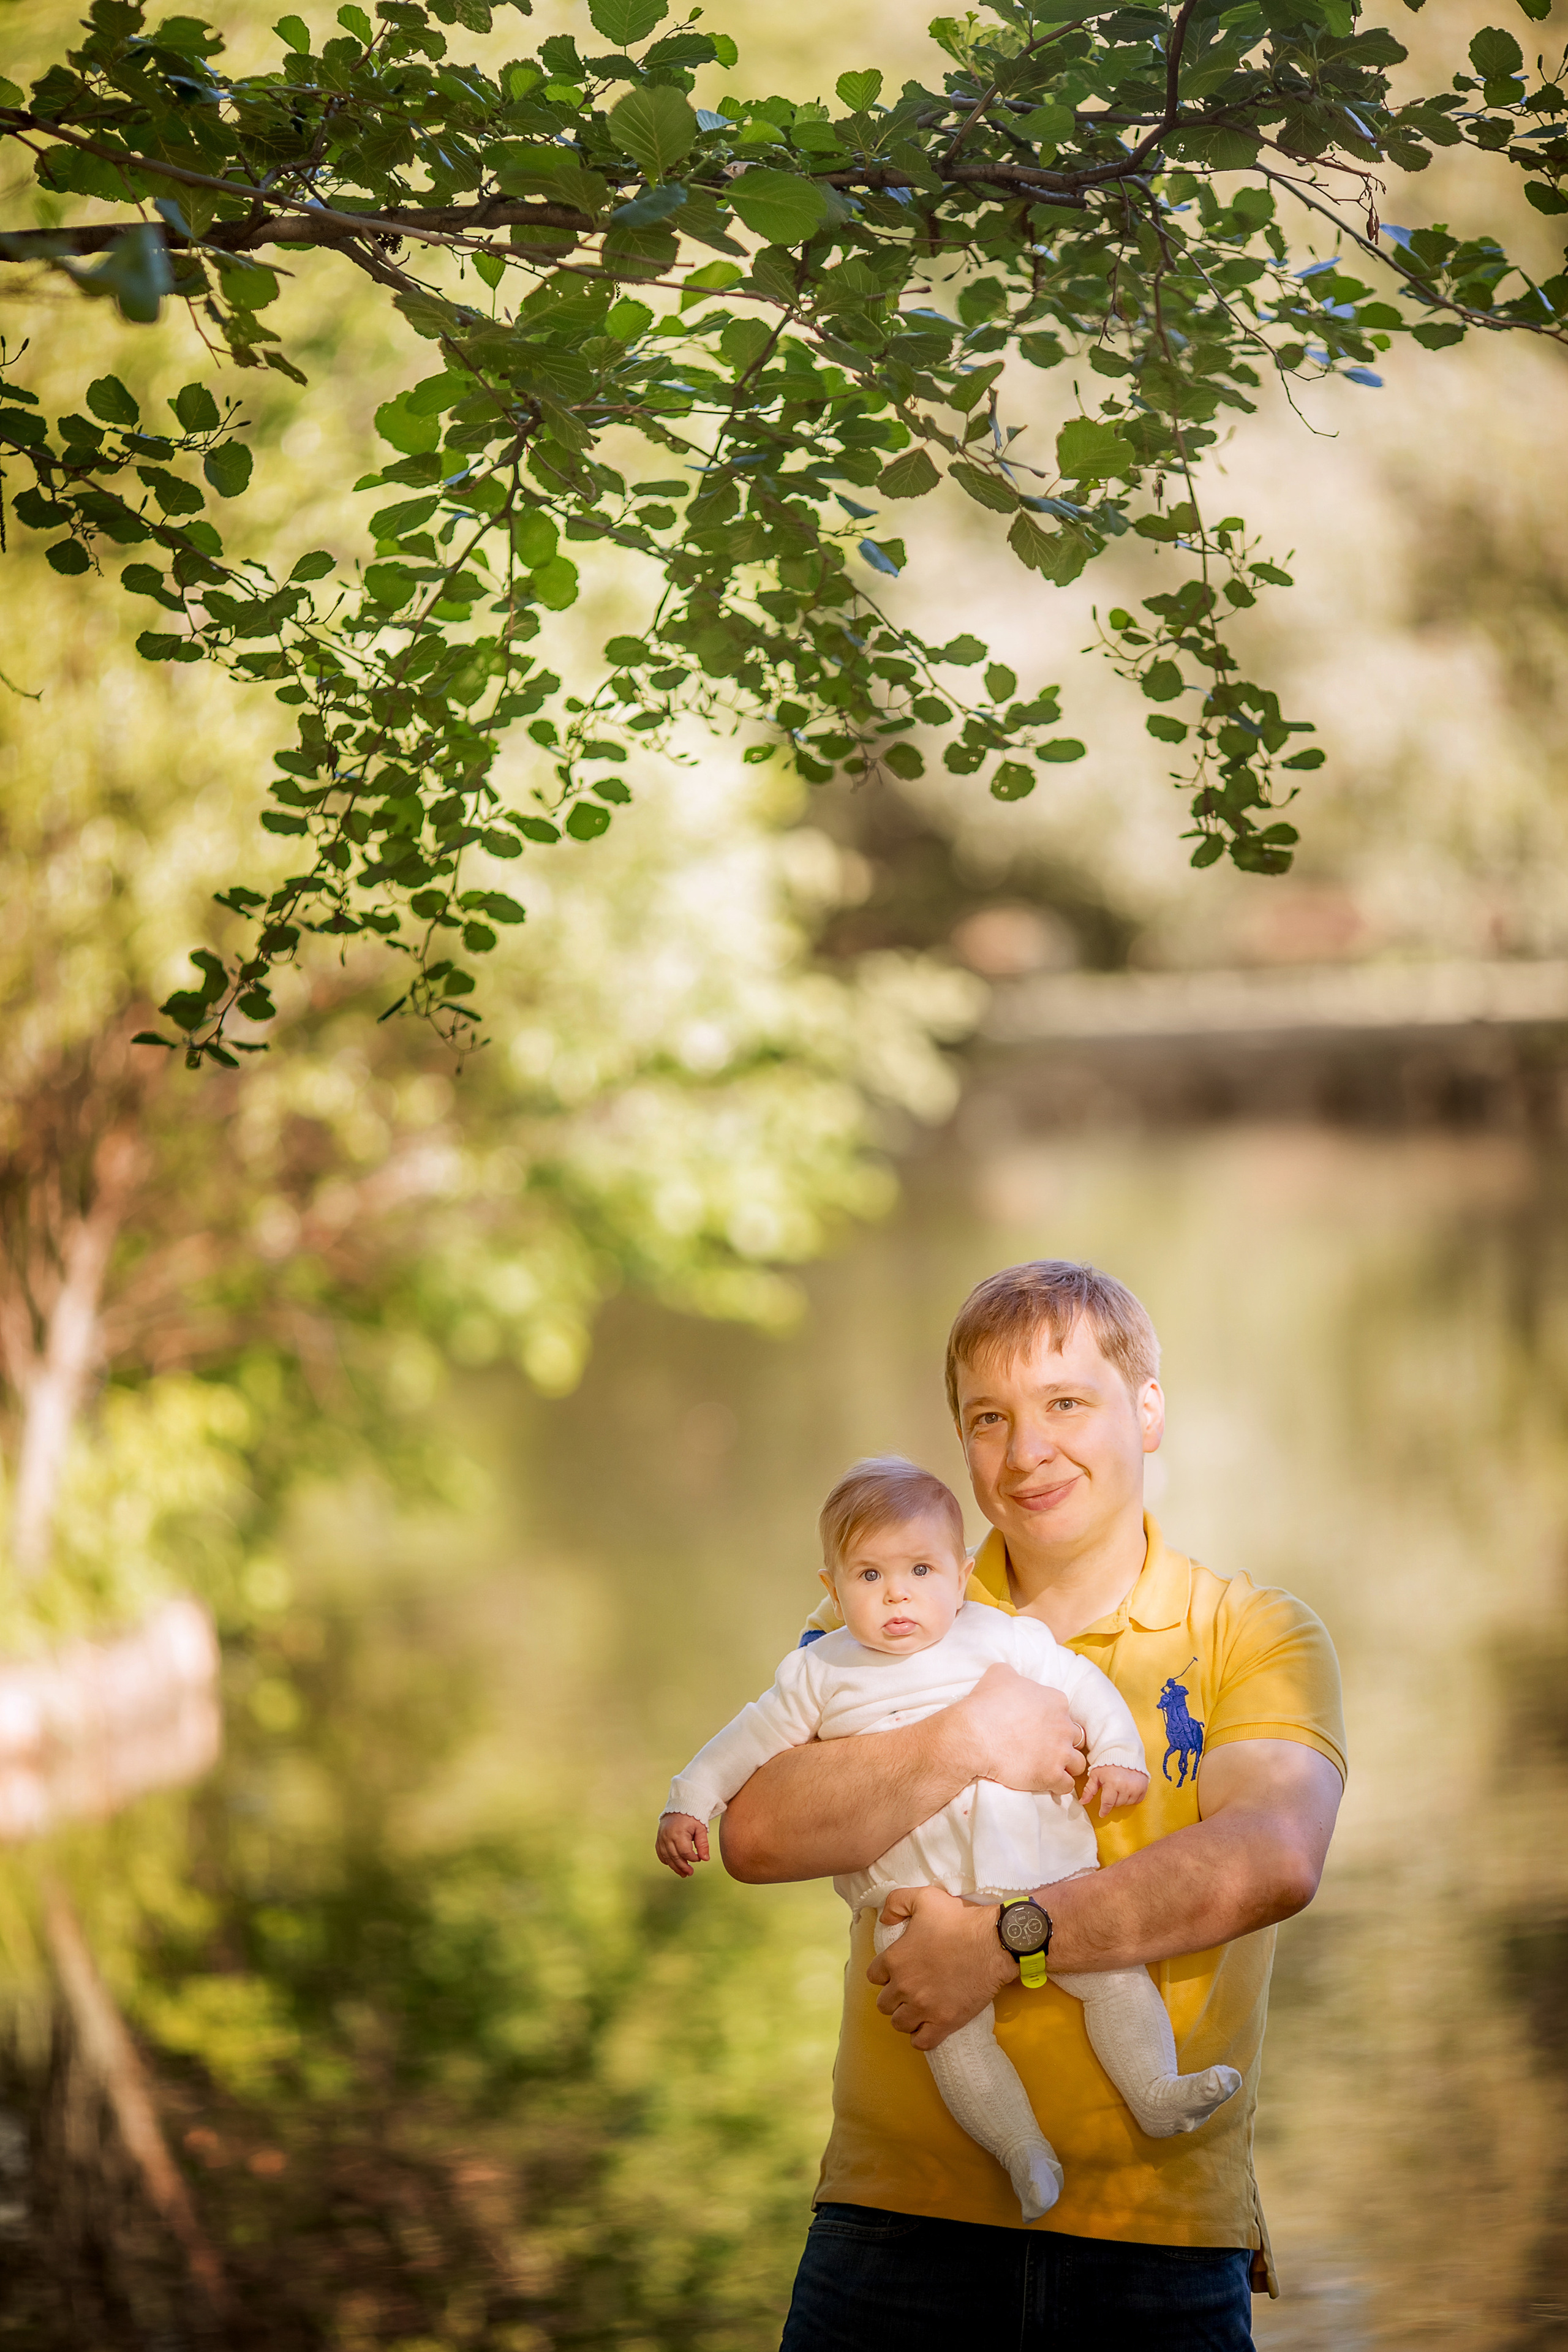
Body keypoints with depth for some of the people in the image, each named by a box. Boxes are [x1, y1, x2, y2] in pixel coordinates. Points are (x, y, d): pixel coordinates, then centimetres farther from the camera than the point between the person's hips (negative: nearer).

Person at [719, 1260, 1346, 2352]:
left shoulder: (1256, 1635, 3)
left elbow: (1273, 1859, -16)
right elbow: (758, 1835, -6)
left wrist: (1002, 1942, -20)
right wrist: (963, 1745, -18)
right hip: (901, 2210, 1)